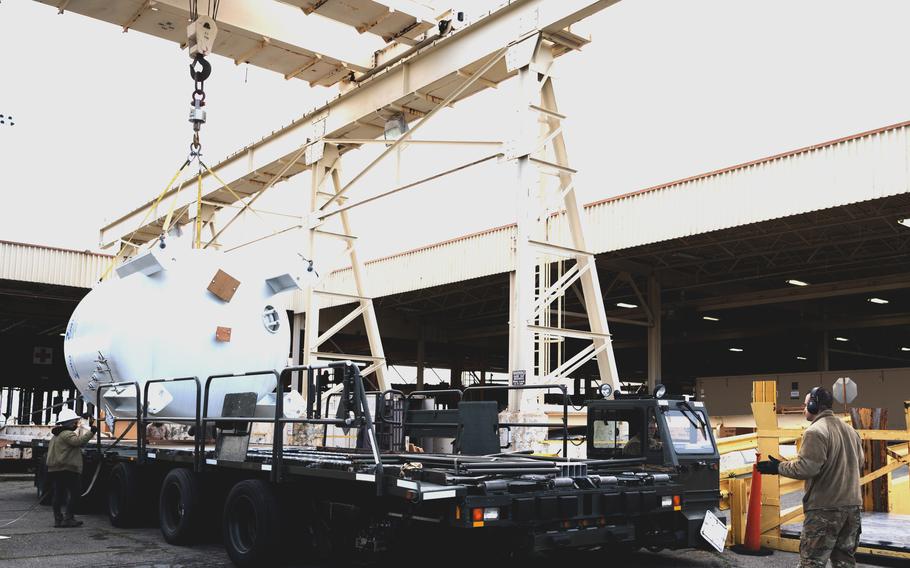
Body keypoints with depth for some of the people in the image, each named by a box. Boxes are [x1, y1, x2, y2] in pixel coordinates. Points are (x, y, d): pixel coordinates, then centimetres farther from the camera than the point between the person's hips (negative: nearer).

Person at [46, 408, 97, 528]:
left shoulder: (56, 436, 24)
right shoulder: (67, 434, -10)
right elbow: (78, 441, -28)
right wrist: (90, 432, -29)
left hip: (54, 470, 10)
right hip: (67, 469, -10)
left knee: (58, 495, 9)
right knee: (73, 493, -7)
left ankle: (58, 519, 10)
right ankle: (68, 518, -13)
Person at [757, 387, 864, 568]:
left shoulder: (815, 431, -14)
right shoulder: (851, 430, 14)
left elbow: (806, 467, -20)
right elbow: (859, 464, 24)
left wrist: (778, 467, -8)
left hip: (825, 508, -8)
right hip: (852, 505, 8)